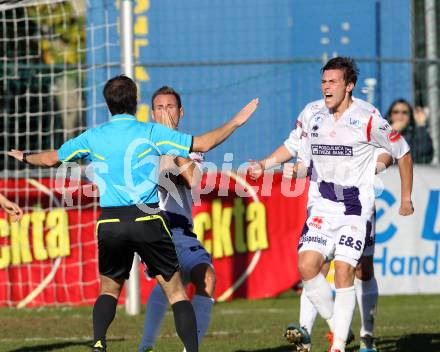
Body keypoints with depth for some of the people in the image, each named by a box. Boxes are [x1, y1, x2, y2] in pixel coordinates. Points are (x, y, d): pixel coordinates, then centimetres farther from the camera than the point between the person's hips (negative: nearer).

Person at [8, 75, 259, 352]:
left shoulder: (92, 137, 7)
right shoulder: (151, 132, 0)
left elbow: (50, 159, 19)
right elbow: (203, 144, 1)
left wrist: (24, 157, 40)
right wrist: (236, 122, 14)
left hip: (109, 223, 2)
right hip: (147, 220, -2)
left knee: (109, 289, 19)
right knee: (175, 290, 5)